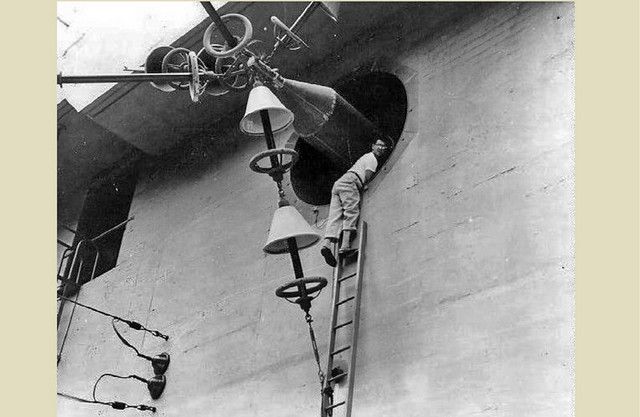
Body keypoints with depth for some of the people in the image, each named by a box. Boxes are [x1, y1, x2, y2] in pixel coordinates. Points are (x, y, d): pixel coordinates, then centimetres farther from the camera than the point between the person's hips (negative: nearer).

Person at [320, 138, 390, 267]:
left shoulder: (367, 157, 37)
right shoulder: (372, 158, 7)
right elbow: (367, 176, -5)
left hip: (338, 184, 9)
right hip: (349, 182, -9)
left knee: (335, 217, -10)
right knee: (352, 212, -20)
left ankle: (327, 243, -30)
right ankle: (345, 245, -37)